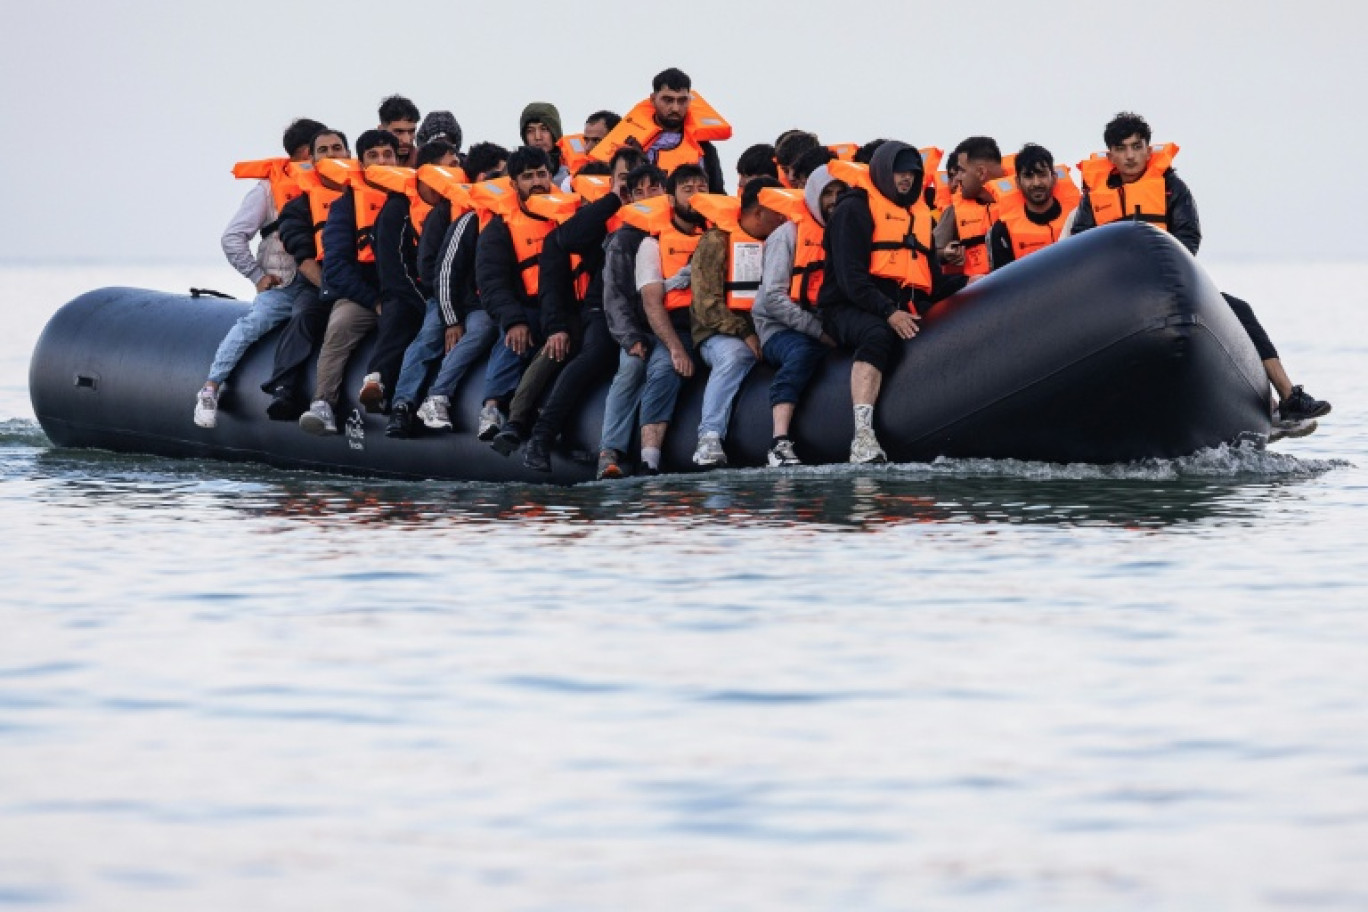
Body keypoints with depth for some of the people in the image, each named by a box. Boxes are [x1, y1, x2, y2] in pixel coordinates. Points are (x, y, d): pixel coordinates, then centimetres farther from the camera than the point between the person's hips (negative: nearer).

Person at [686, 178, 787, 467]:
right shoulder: (716, 242, 2)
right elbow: (707, 305, -7)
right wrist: (746, 334, -17)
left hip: (768, 332, 5)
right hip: (720, 334, -5)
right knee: (735, 355, -37)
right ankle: (710, 439, -43)